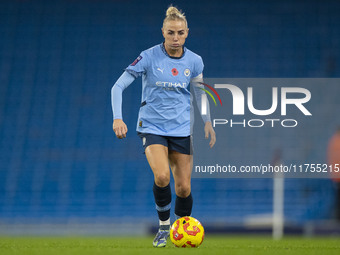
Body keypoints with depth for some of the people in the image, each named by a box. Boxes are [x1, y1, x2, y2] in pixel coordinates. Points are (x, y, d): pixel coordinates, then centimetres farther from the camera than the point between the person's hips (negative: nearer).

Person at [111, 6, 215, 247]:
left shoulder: (194, 61, 0)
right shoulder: (149, 57, -10)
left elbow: (199, 92, 17)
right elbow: (118, 86, -9)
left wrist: (207, 121, 5)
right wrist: (117, 118, -21)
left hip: (182, 129, 3)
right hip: (152, 126, -3)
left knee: (184, 188, 0)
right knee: (162, 176, -26)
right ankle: (163, 227, -3)